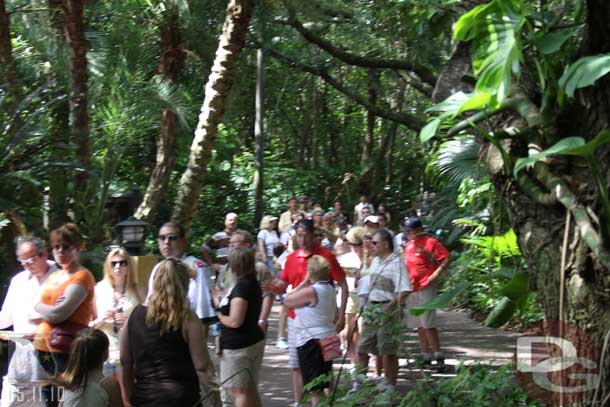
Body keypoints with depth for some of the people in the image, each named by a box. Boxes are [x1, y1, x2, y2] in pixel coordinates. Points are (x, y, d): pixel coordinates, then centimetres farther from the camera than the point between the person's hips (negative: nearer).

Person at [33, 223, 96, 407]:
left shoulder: (82, 277, -8)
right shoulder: (52, 277, 16)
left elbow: (59, 314, -18)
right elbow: (32, 316, 15)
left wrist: (39, 307, -1)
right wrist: (48, 312, -4)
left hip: (66, 349, -7)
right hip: (43, 347, 7)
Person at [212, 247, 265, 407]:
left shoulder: (241, 287, -21)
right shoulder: (253, 284, 8)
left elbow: (235, 321, -25)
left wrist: (219, 315, -8)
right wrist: (224, 299, 15)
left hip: (238, 346, -9)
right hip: (254, 341, 9)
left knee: (240, 391, -3)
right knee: (250, 390, 18)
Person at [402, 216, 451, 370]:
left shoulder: (430, 242, -9)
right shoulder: (408, 245, 15)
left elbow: (447, 257, -13)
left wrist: (435, 274, -18)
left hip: (426, 288, -8)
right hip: (411, 289, 8)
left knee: (428, 324, -13)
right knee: (419, 325, 12)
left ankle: (438, 356, -8)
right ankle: (426, 356, 20)